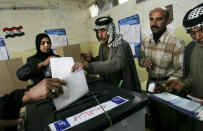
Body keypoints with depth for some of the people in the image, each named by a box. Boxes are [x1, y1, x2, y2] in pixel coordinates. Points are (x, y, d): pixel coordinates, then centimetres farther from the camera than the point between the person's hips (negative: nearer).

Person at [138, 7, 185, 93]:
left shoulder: (177, 44, -22)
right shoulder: (146, 41, -5)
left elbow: (181, 70, -19)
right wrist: (144, 62, -16)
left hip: (167, 84, -5)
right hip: (150, 82, 5)